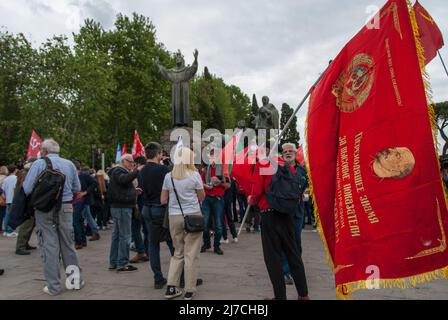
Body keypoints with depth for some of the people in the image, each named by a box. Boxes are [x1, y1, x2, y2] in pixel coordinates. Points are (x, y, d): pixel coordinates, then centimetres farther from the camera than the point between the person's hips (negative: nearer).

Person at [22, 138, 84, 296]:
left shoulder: (38, 164, -6)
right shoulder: (69, 164, 4)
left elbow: (27, 189, -11)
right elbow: (77, 188, 8)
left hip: (44, 209, -3)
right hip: (66, 208, 3)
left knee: (49, 246, 5)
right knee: (68, 245, 13)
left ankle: (53, 286, 11)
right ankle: (76, 280, 21)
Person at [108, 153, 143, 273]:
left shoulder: (121, 171, 23)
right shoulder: (118, 171, -9)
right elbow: (124, 179, -32)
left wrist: (134, 190, 13)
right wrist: (137, 171, -36)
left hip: (118, 206, 11)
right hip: (122, 207, -11)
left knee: (117, 235, 14)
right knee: (125, 236, -8)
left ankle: (113, 262, 22)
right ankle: (122, 264, -5)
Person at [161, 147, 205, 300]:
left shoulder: (168, 176, 4)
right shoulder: (195, 175, -5)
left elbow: (163, 200, 8)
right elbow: (201, 197, 4)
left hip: (174, 217, 4)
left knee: (178, 252, 17)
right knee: (191, 254, 4)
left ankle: (171, 287, 16)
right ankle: (189, 290, 11)